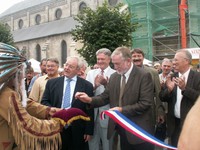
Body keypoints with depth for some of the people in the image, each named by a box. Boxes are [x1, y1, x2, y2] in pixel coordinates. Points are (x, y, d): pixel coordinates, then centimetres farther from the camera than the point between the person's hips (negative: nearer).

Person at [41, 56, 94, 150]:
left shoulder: (87, 85, 0)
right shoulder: (52, 82, 6)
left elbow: (89, 111, -1)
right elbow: (44, 101, 7)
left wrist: (88, 131, -3)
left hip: (77, 130, -1)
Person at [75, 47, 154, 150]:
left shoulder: (144, 76, -12)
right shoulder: (113, 77, 7)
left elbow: (145, 103, -17)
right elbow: (105, 97, 8)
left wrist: (122, 110, -22)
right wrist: (90, 100, -10)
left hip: (139, 130, -5)